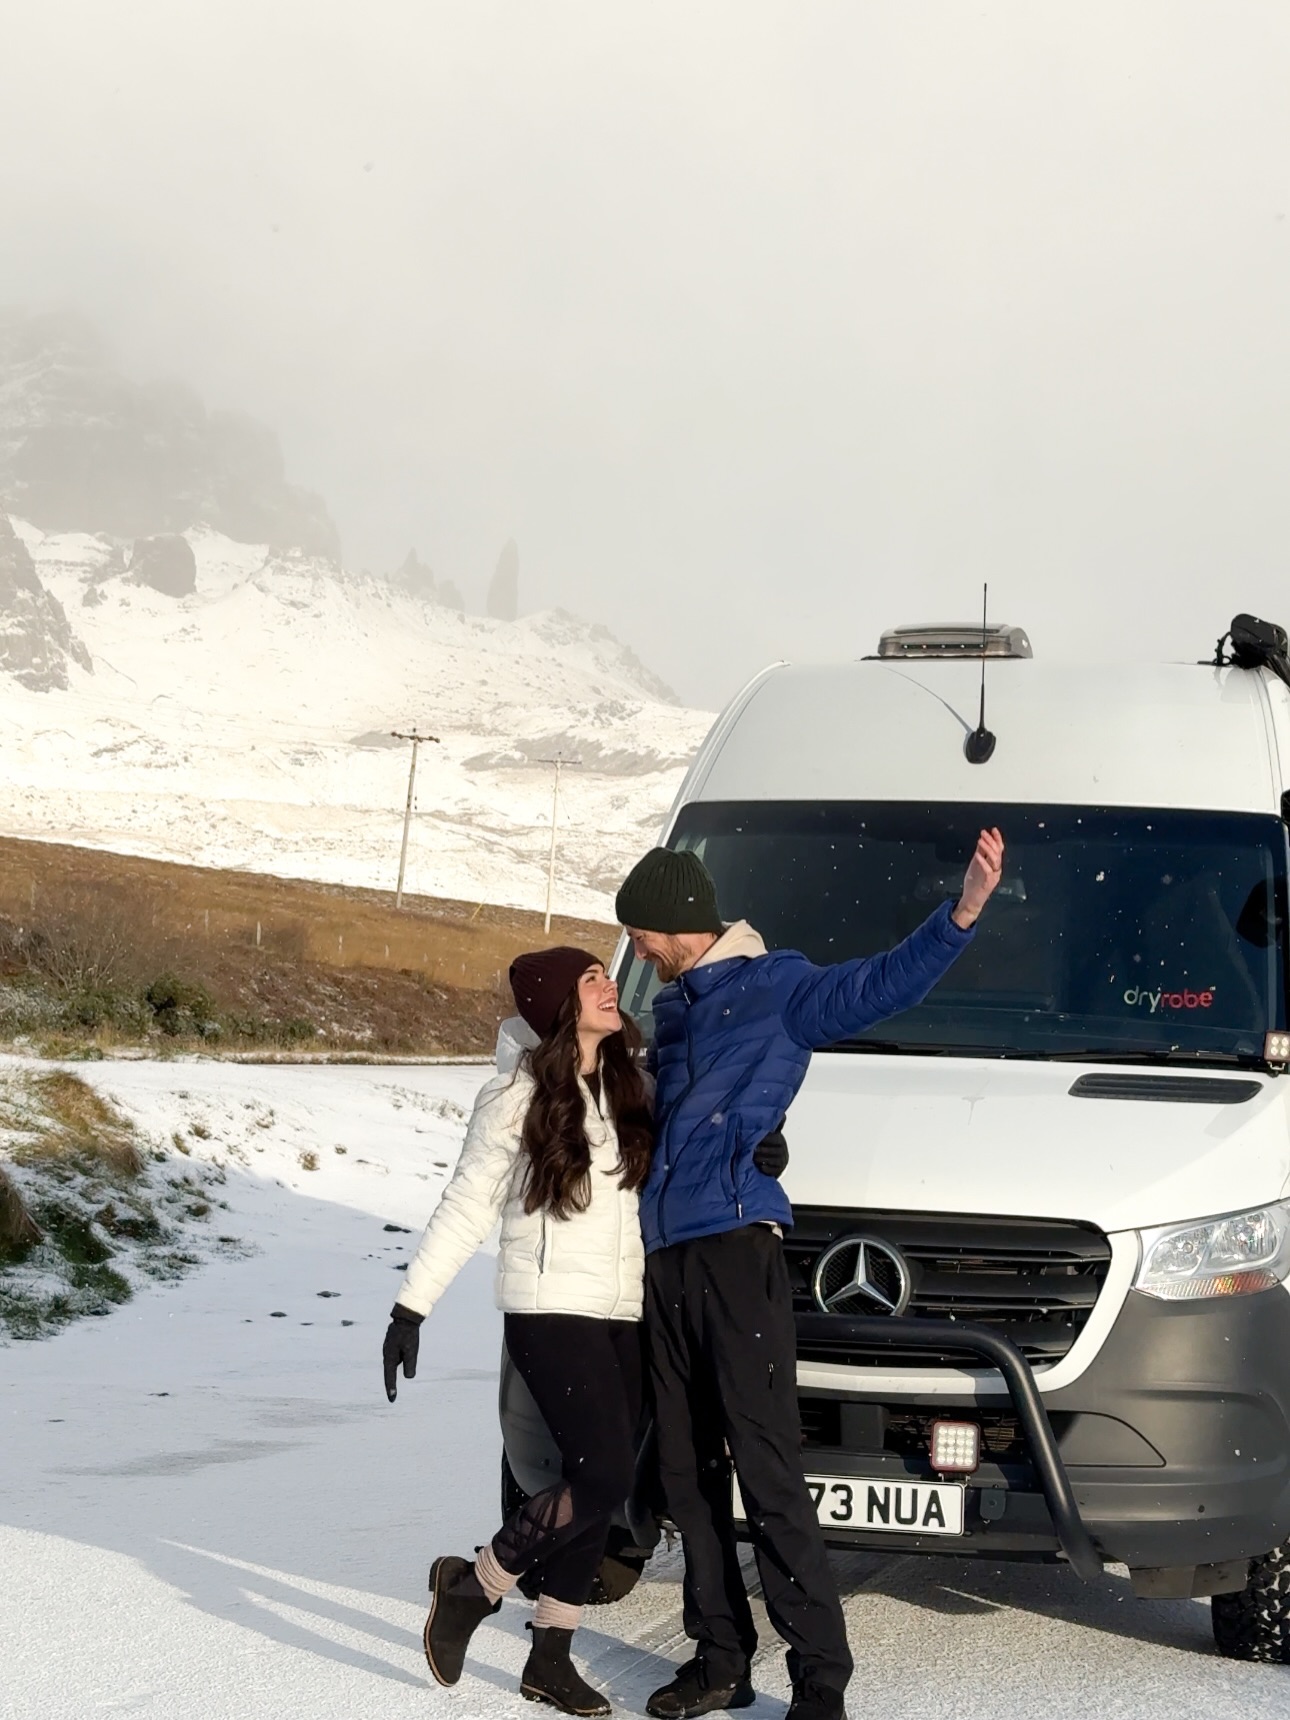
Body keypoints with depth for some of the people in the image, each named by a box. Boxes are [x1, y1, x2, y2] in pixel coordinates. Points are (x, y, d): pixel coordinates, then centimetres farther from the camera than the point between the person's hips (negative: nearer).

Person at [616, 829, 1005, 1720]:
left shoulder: (776, 987, -1)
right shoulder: (671, 1010, 22)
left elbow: (884, 984, -13)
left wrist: (963, 912, -27)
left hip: (735, 1252, -8)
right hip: (668, 1259, 8)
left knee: (767, 1471, -10)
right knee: (688, 1472, 10)